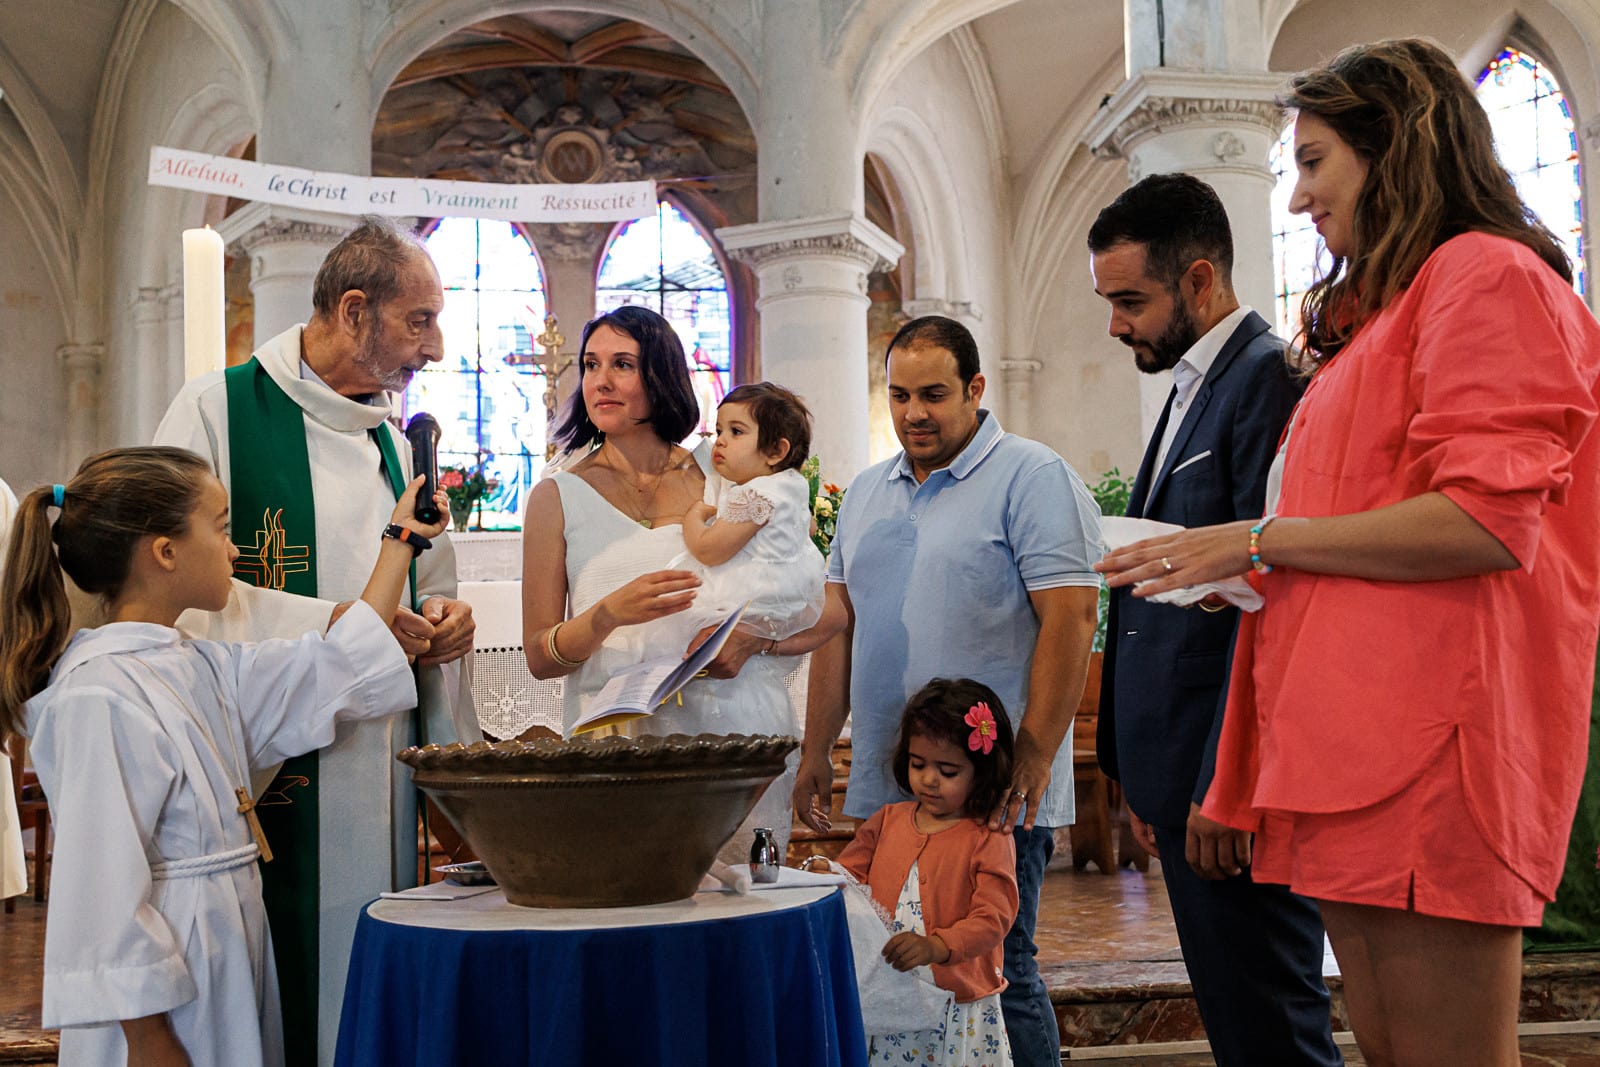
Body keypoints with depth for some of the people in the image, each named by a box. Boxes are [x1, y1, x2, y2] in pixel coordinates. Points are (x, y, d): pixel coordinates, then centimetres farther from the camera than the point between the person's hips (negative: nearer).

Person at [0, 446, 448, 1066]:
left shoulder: (195, 670, 8)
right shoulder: (99, 696, -20)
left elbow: (338, 669, 17)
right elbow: (105, 889, -22)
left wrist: (401, 541, 20)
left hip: (227, 961, 9)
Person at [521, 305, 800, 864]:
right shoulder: (559, 497, 5)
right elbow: (538, 658, 1)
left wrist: (751, 635, -8)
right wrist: (610, 614, -18)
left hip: (732, 728, 2)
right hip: (614, 734, -1)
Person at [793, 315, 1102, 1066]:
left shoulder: (1033, 478, -6)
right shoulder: (867, 492, 15)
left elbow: (1070, 617, -13)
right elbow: (838, 625, 16)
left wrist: (1034, 759, -19)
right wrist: (816, 751, 11)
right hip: (883, 787, 7)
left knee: (995, 976, -1)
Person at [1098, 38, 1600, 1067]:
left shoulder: (1486, 276, -5)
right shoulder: (1382, 309, 24)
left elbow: (1485, 522, -17)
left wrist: (1261, 538, -10)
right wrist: (1240, 575, 12)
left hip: (1427, 734, -9)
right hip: (1352, 738, 10)